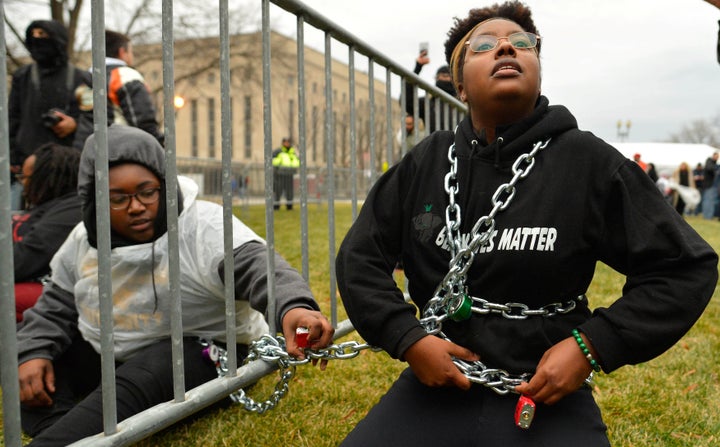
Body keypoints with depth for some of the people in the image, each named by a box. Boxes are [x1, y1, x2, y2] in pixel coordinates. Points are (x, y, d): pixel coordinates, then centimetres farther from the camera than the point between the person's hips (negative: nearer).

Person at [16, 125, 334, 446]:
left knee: (133, 385, -35)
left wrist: (292, 306, -60)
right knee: (27, 367, -3)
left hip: (198, 351, -7)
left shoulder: (204, 226, -22)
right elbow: (56, 305, 12)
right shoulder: (85, 239, -1)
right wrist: (33, 352, -7)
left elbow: (259, 266, -38)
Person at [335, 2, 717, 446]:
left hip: (548, 396, -1)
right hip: (437, 385, 2)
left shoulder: (591, 163, -6)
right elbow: (360, 257, 6)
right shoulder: (424, 164, 2)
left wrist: (593, 346, -11)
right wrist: (407, 339, -8)